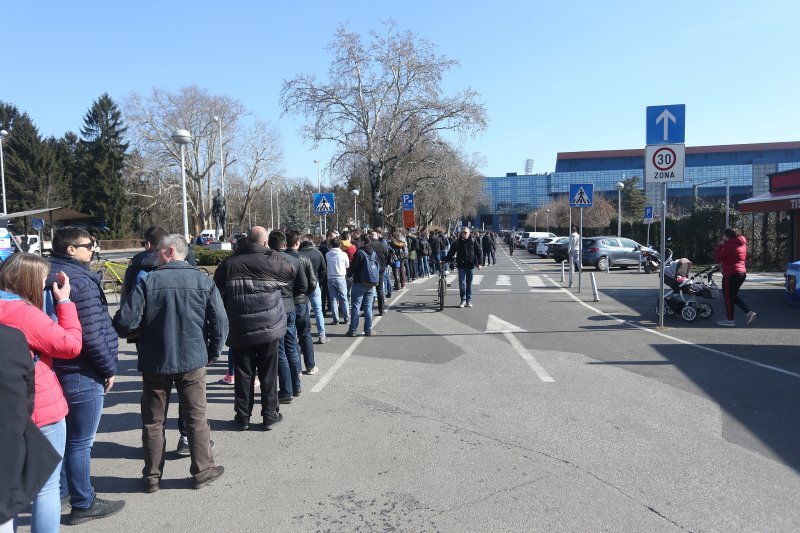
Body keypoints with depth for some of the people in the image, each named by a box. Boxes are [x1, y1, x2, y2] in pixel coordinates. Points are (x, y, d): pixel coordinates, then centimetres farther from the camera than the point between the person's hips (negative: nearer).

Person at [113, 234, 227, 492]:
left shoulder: (149, 281, -10)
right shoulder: (203, 281, -5)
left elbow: (126, 321, -14)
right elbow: (220, 321, -6)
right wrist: (213, 352, 7)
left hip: (155, 362, -1)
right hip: (193, 360, 1)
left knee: (153, 422, 14)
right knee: (197, 418, 13)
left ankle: (152, 475, 24)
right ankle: (203, 470, 20)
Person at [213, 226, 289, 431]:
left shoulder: (229, 263, -1)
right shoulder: (272, 261, -9)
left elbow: (217, 293, 5)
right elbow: (289, 270, 11)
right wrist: (270, 252, 18)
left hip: (239, 330, 2)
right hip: (268, 328, -1)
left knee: (243, 373, 11)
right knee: (268, 374, 8)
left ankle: (243, 416, 19)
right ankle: (270, 415, 16)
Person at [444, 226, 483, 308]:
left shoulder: (473, 241, 1)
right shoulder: (457, 242, 2)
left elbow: (479, 252, 5)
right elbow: (451, 253, 5)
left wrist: (479, 263, -1)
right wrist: (444, 260, -4)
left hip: (470, 265, 0)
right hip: (461, 265, 0)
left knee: (469, 284, 8)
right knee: (462, 283, -6)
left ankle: (469, 300, 17)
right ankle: (463, 300, 7)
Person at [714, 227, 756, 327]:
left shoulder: (729, 245, -16)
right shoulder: (742, 244, 13)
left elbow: (717, 257, -15)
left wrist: (720, 245, -4)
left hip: (731, 274, -9)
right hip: (742, 273, 9)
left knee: (728, 297, 2)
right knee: (733, 296, 18)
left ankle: (730, 320, 8)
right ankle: (749, 312, 7)